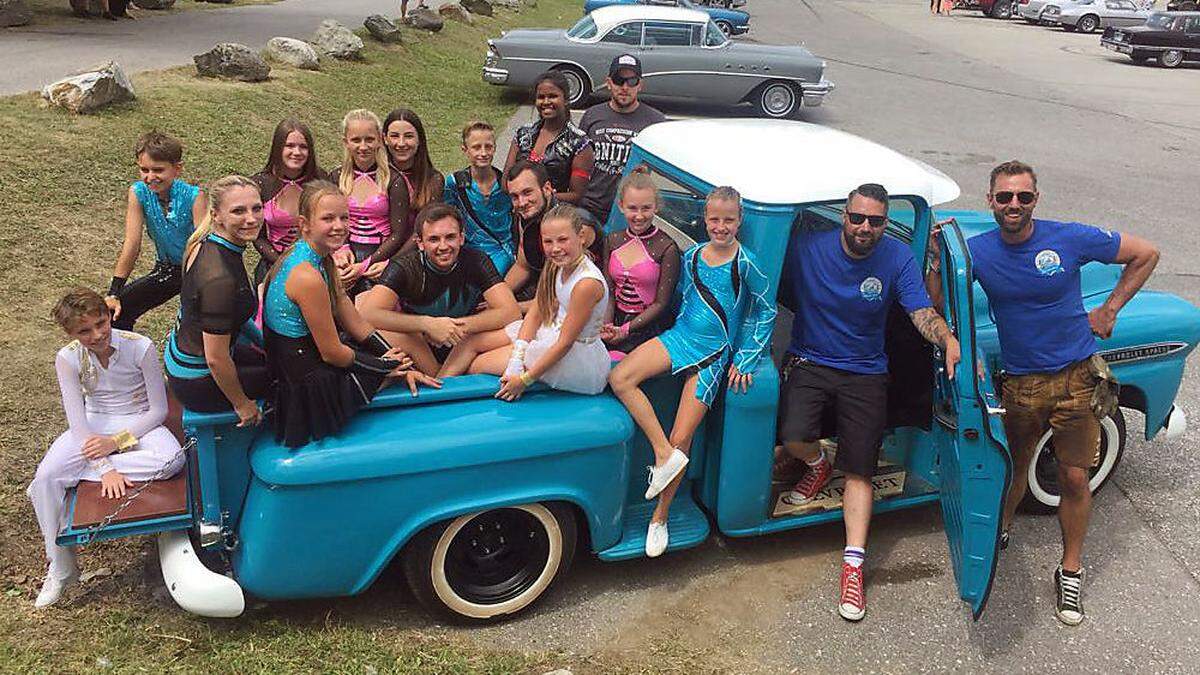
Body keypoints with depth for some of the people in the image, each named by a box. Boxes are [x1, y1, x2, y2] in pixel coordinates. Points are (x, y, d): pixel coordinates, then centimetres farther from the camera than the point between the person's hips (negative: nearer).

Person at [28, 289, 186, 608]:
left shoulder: (141, 347, -19)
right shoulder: (68, 359, -14)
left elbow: (159, 410, -12)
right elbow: (78, 423, -17)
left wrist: (116, 441, -22)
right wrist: (106, 469, -28)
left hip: (138, 423, -1)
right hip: (93, 426, 1)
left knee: (172, 459, -34)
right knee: (45, 477, -25)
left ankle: (72, 476, -21)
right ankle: (61, 569, -7)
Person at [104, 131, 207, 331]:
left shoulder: (193, 196, -22)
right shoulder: (138, 193, -12)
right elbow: (132, 244, -13)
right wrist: (114, 293, -16)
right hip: (167, 269, 4)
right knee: (114, 311, -7)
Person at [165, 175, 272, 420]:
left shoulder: (205, 244, -5)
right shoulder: (219, 278, -33)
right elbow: (216, 359, -28)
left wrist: (263, 341, 18)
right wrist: (242, 404, -14)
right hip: (197, 383, -8)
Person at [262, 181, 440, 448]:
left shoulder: (322, 260, 5)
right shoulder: (308, 277, -26)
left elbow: (357, 325, 6)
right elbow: (332, 353, -20)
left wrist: (402, 365, 1)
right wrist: (386, 365, -7)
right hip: (312, 384, -9)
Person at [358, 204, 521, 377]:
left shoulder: (476, 262, -10)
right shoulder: (404, 266, -14)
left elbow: (512, 313, -19)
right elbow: (367, 315, -28)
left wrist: (461, 326, -31)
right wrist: (428, 324, -35)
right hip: (420, 353, -1)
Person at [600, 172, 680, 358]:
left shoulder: (667, 248, -8)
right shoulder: (613, 241, 8)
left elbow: (661, 304, -7)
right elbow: (609, 292, 8)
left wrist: (625, 330, -13)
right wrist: (606, 326, -10)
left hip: (647, 327, -4)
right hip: (616, 321, 4)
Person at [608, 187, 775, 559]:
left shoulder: (746, 264, -9)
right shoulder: (691, 255, 3)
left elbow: (767, 312, -1)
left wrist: (744, 360, -3)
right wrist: (684, 331, 12)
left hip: (715, 353, -4)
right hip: (680, 337, 4)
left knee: (681, 440, -6)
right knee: (619, 378, -24)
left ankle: (659, 517, 12)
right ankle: (665, 455, -17)